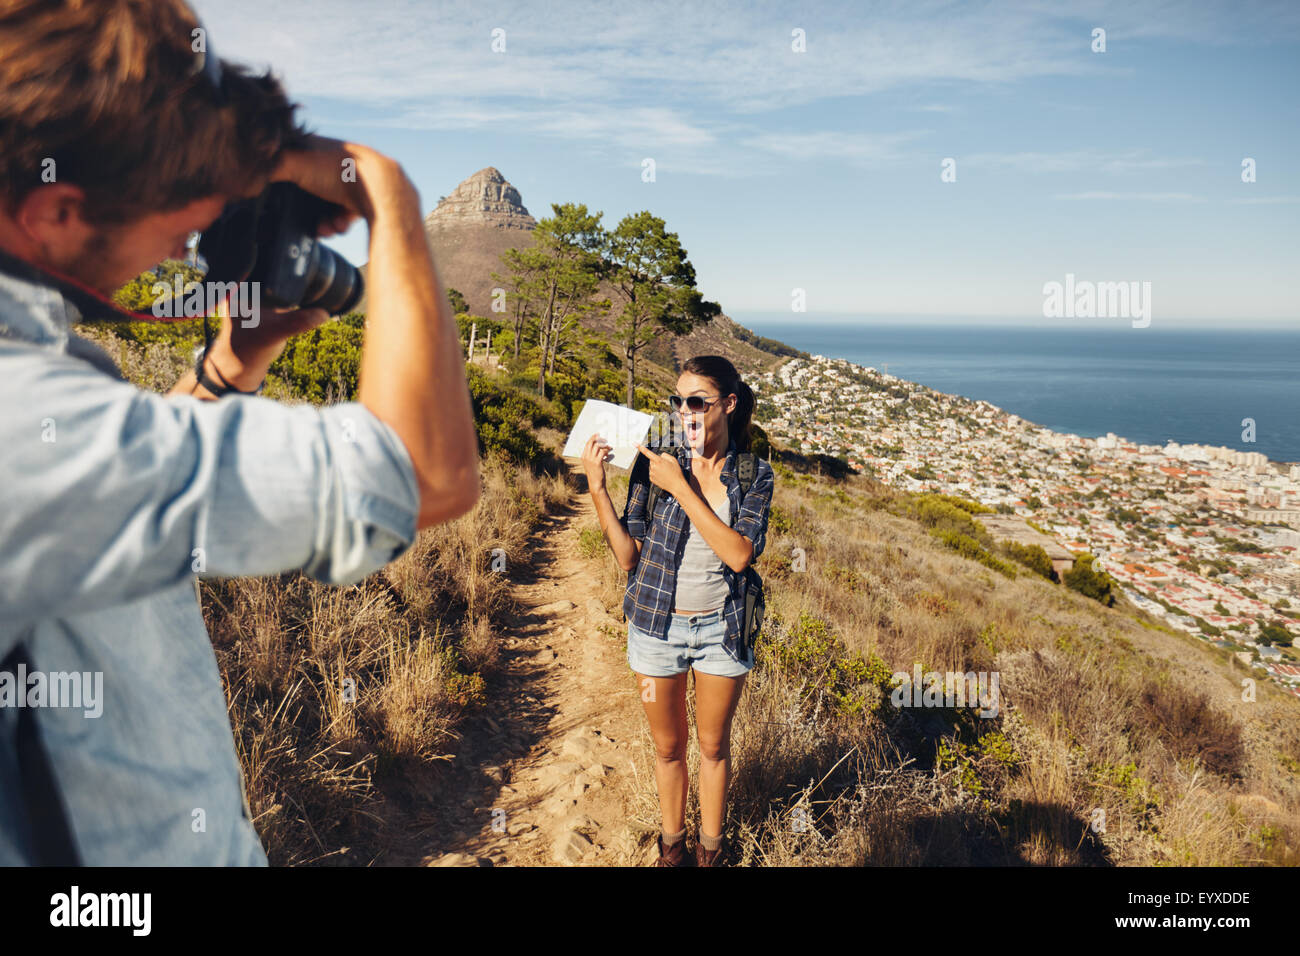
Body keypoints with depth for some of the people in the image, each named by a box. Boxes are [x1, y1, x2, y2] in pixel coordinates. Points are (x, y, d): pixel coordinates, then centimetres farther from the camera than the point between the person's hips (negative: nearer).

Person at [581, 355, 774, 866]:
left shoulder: (754, 474, -7)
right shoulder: (655, 463, -9)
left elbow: (739, 554, -22)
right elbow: (629, 556, -9)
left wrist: (681, 487, -24)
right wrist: (597, 486, -19)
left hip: (721, 629, 0)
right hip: (658, 626, 0)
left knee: (713, 746, 18)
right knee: (669, 747, 18)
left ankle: (710, 848, 40)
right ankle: (672, 843, 41)